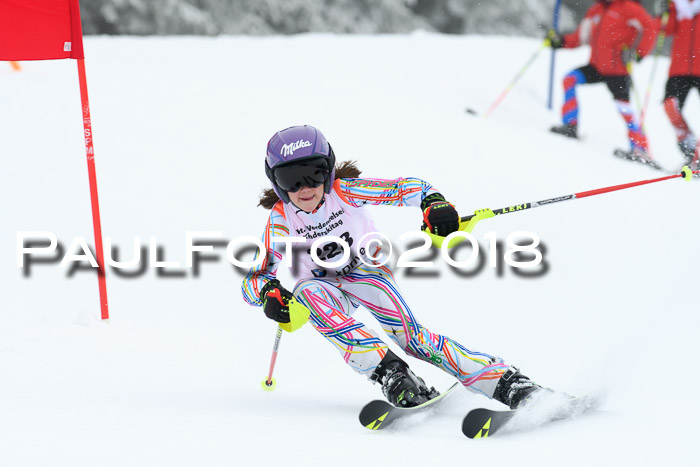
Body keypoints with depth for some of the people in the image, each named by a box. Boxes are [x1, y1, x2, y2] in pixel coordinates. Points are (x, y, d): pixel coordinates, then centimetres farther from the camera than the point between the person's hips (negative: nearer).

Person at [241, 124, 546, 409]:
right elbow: (254, 280, -15)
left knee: (410, 335, -23)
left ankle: (506, 382, -24)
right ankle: (390, 374, -41)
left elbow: (409, 189, -20)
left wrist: (435, 204, -40)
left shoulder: (344, 191, -21)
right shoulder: (281, 219, -19)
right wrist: (270, 292, -38)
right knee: (308, 292, -34)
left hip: (367, 271, -1)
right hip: (326, 285, 1)